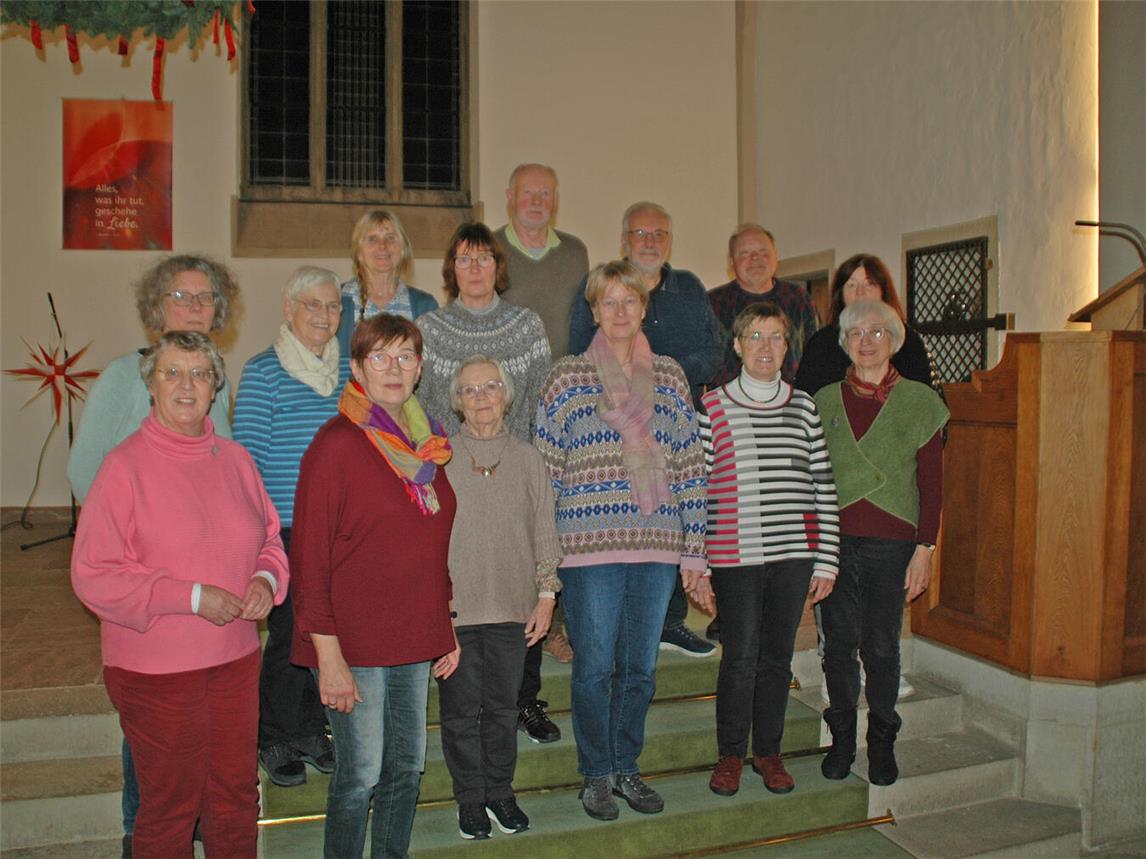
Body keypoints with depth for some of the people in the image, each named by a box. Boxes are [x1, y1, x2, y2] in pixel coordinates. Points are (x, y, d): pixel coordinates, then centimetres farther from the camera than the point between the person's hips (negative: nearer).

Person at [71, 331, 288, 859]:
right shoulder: (124, 466, -12)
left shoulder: (234, 459, 3)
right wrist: (191, 597, -20)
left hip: (236, 659, 5)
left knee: (237, 795, 18)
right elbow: (93, 575, -15)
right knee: (171, 805, 11)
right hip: (155, 671, -5)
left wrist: (267, 578, -8)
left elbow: (268, 539, 14)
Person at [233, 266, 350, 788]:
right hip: (286, 525, -5)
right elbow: (247, 454, -7)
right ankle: (275, 740, 22)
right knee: (289, 632, 1)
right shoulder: (262, 372, -6)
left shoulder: (348, 370, 10)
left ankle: (312, 729, 30)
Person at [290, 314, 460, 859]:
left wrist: (445, 627, 14)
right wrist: (328, 654, -16)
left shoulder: (426, 444, 9)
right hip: (353, 644, -6)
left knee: (407, 767, 15)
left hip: (413, 639, 6)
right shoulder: (336, 444, -12)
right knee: (360, 775, 3)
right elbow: (309, 556, -13)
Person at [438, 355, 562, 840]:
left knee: (503, 705, 12)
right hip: (454, 606, -1)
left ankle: (500, 792, 29)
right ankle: (470, 799, 25)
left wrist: (546, 596, 4)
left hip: (512, 607, 2)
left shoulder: (527, 459, 4)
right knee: (461, 707, 8)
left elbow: (544, 532, 8)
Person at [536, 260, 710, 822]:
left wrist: (693, 553, 6)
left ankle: (626, 768, 30)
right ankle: (596, 775, 24)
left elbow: (690, 468, 9)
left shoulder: (669, 377, 9)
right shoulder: (567, 377, 1)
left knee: (640, 667, 11)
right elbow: (545, 468, 1)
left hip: (656, 546, 3)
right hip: (589, 546, -3)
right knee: (594, 666, 5)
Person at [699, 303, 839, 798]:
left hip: (794, 554, 3)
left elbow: (823, 486, 9)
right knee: (741, 657, 1)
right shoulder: (713, 408, -1)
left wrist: (826, 559, 5)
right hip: (735, 556, -3)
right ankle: (730, 754, 21)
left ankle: (768, 751, 28)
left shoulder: (804, 407, 8)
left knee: (778, 656, 11)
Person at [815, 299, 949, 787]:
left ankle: (882, 742, 22)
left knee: (882, 645, 4)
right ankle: (842, 737, 22)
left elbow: (931, 485, 3)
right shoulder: (825, 402, 7)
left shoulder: (919, 403, 3)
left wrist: (925, 548, -4)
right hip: (834, 540, 1)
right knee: (839, 643, 5)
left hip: (890, 543, -1)